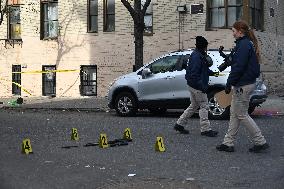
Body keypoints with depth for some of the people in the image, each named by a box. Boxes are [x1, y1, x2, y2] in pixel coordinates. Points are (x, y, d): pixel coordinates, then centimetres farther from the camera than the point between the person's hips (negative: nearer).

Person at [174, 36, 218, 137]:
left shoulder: (200, 55, 13)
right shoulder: (196, 57, -20)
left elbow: (203, 69, 25)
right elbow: (194, 74, -25)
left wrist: (211, 72, 10)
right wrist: (202, 86, -25)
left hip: (194, 86, 11)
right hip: (197, 87, -11)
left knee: (194, 106, 18)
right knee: (204, 106, -2)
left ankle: (179, 124, 22)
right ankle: (205, 129, 5)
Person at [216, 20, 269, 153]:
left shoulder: (244, 45, -17)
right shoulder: (249, 44, 14)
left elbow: (238, 67, -22)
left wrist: (229, 84, -15)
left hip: (242, 85, -10)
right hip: (248, 83, 11)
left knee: (242, 115, -2)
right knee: (234, 114, 13)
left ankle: (260, 142, 4)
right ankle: (228, 143, 18)